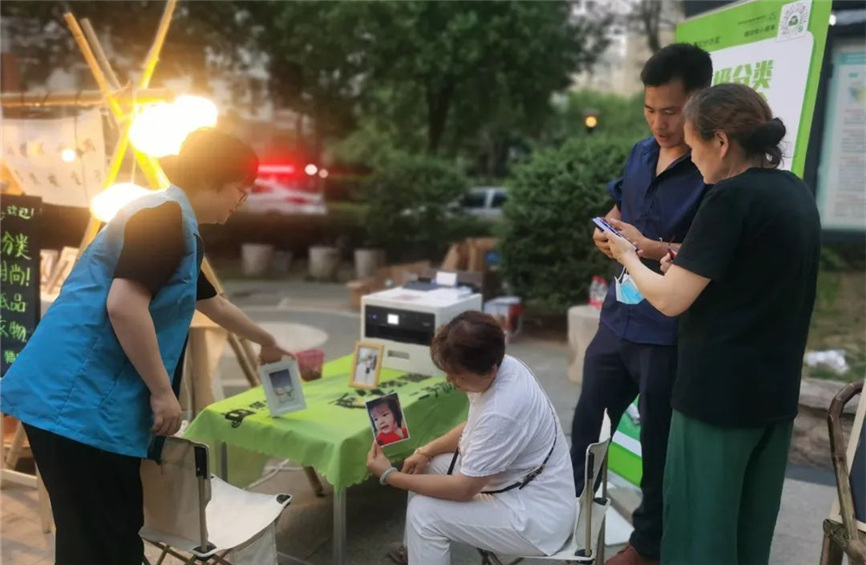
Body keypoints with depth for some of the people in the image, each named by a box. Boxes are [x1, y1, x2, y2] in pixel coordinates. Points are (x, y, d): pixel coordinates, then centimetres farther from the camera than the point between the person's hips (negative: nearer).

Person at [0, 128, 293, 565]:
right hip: (77, 399, -10)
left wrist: (266, 343, 45)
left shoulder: (177, 226, 19)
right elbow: (123, 305, -25)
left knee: (116, 528, 17)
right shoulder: (167, 216, -13)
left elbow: (212, 303, 33)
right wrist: (162, 391, -17)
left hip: (87, 397, 10)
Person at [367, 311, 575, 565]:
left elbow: (464, 489, -24)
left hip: (537, 516, -9)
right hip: (522, 485, 9)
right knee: (426, 466, 13)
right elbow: (475, 428, 11)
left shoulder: (501, 412, -34)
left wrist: (389, 475, -17)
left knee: (424, 512, -16)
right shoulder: (504, 365, -8)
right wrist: (426, 451, 1)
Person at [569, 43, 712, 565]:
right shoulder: (641, 153, 6)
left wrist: (651, 248, -25)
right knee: (587, 421, 20)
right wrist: (606, 229, -2)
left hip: (670, 334, -7)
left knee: (659, 443, 11)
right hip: (618, 318, 7)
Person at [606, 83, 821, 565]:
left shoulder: (732, 196, -18)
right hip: (777, 390, 8)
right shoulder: (797, 193, 7)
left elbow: (671, 300, -18)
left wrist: (629, 257, -1)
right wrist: (689, 263, 9)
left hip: (720, 391, -8)